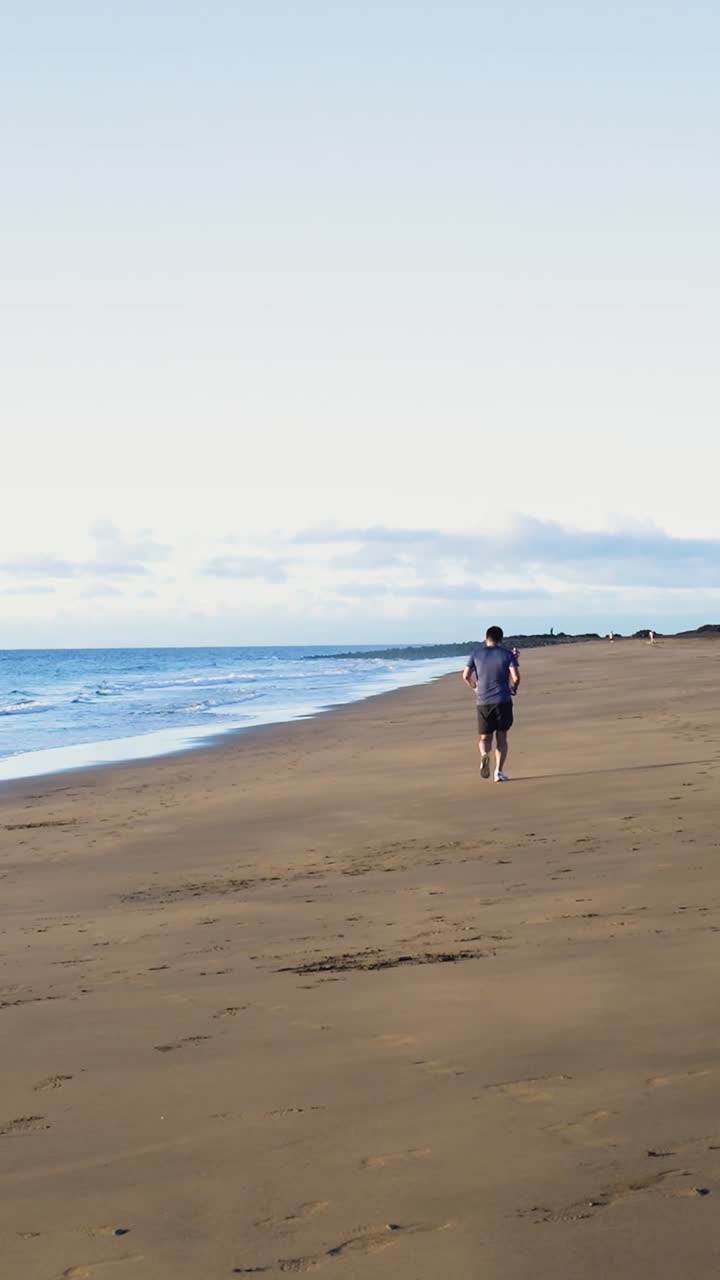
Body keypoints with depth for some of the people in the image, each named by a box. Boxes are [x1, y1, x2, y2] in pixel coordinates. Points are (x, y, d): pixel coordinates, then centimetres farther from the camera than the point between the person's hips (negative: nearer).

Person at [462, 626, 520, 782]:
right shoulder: (507, 655, -1)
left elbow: (466, 676, 2)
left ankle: (484, 755, -24)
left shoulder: (476, 654, 5)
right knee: (501, 737, 8)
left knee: (485, 737, 9)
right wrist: (514, 689, 10)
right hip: (503, 701, -1)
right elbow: (516, 677, -10)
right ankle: (499, 772, 1)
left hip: (483, 702, 1)